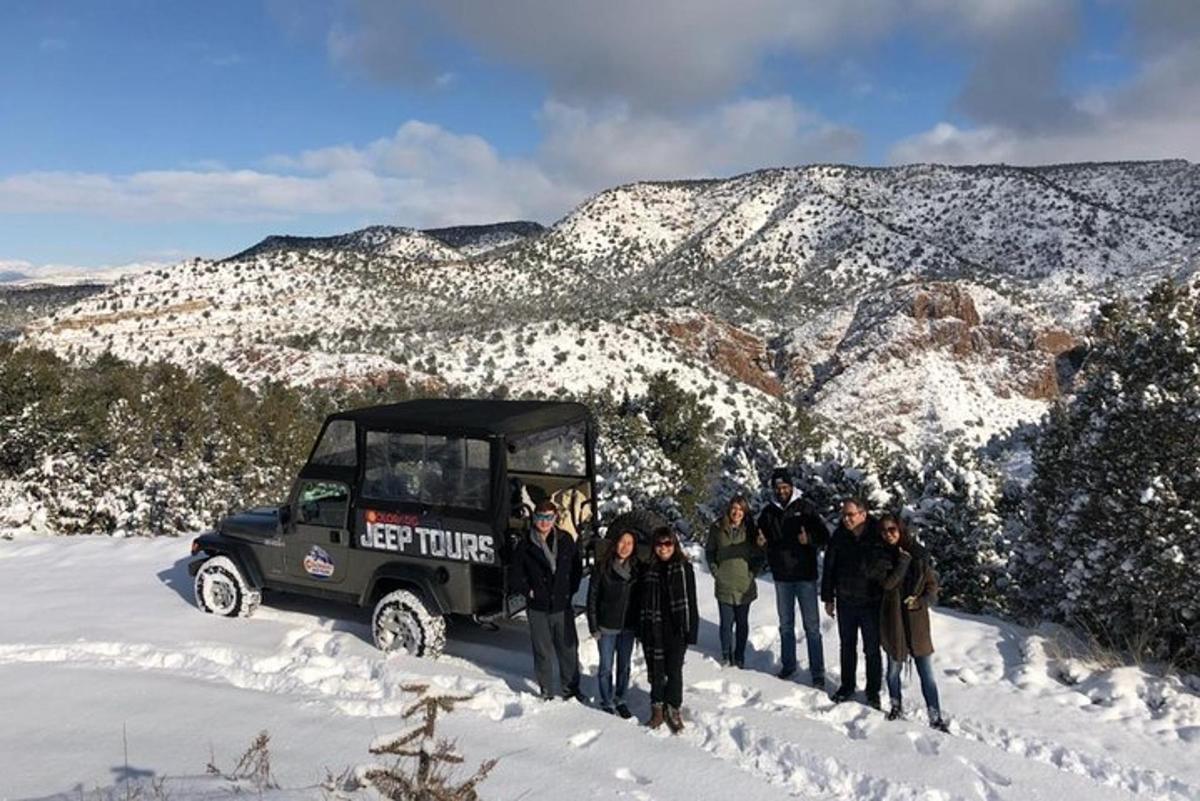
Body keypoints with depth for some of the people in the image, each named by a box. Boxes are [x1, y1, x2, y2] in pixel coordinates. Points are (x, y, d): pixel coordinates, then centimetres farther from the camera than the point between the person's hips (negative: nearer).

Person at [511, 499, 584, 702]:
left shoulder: (565, 540, 0)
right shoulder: (525, 546, -5)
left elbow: (577, 568, 9)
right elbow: (516, 575, 2)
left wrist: (570, 590, 2)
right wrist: (529, 591, -5)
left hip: (563, 606, 2)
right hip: (538, 609, -1)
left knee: (569, 649, 8)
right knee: (543, 652, 8)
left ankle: (570, 689, 25)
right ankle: (547, 692, 23)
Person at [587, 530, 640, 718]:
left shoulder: (636, 569, -1)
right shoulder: (603, 567, -9)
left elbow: (639, 597, 5)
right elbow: (592, 596, -6)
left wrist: (639, 625, 3)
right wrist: (593, 626, -8)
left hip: (628, 626, 3)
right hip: (607, 626, -3)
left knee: (624, 666, 14)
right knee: (606, 667, 6)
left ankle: (620, 700, 30)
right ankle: (607, 702, 22)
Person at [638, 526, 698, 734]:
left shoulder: (684, 567, -2)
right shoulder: (648, 569, 1)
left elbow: (690, 600, -2)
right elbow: (641, 600, 4)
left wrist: (691, 629, -6)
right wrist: (640, 629, 2)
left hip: (676, 629, -1)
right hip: (653, 629, 2)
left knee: (674, 670, 5)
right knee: (655, 670, 11)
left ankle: (673, 709, 22)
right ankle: (657, 707, 26)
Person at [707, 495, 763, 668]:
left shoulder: (750, 530, -2)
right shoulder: (718, 528, -2)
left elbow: (759, 555, 7)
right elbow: (709, 551, 9)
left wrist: (752, 572, -2)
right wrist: (715, 571, 2)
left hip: (744, 586, 1)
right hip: (724, 585, 0)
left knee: (742, 623, 9)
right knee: (726, 623, 2)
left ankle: (739, 657, 22)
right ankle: (726, 656, 18)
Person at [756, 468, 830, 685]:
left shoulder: (805, 508, -6)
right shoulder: (768, 512, 3)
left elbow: (824, 536, -8)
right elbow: (762, 541, 10)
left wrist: (810, 540, -28)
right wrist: (761, 542, -13)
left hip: (805, 576, -3)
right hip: (781, 577, 4)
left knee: (812, 626, 1)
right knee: (785, 625, 16)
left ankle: (817, 672, 7)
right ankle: (788, 664, 30)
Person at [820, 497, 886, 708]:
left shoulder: (878, 536, -13)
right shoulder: (839, 537, -4)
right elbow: (829, 568, 4)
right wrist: (828, 598, 5)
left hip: (872, 603, -3)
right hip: (845, 602, 3)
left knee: (872, 650, 9)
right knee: (847, 647, 16)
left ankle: (873, 691, 24)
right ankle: (847, 686, 31)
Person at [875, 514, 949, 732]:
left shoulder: (919, 553, -1)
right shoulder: (882, 556, -4)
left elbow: (932, 583, 4)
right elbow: (887, 583, -17)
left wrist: (921, 600, -12)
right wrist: (903, 560, -19)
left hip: (917, 619, 0)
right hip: (893, 619, 0)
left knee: (927, 673, 0)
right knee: (894, 668, 15)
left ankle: (936, 718, 8)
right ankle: (896, 706, 35)